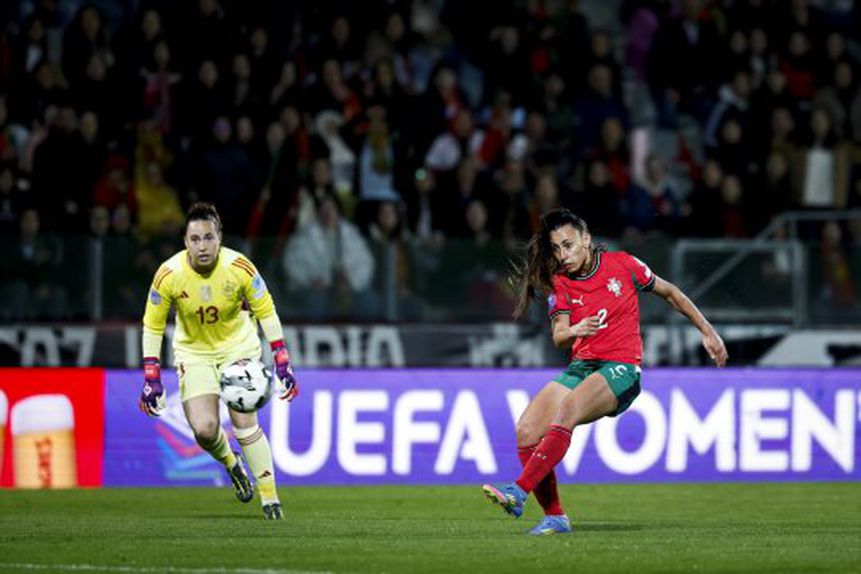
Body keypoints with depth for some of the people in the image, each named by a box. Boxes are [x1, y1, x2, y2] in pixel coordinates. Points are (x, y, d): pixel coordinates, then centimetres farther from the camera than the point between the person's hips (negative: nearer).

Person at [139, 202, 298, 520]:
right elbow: (152, 325, -8)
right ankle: (231, 464, 21)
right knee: (204, 430, -14)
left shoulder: (239, 267, -22)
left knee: (244, 423, -14)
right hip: (193, 352, 1)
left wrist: (282, 363, -10)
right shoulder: (169, 275, -21)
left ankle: (270, 499, -1)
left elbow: (266, 311, -7)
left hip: (238, 346, -1)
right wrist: (152, 379, -11)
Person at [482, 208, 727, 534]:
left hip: (621, 369, -5)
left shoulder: (621, 264, 1)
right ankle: (554, 517, -7)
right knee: (527, 433, -16)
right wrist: (573, 332, -27)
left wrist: (707, 332, 14)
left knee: (567, 410, -33)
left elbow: (670, 293, 13)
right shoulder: (559, 285, 7)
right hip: (581, 368, 5)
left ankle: (519, 492, -40)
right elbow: (558, 337, -3)